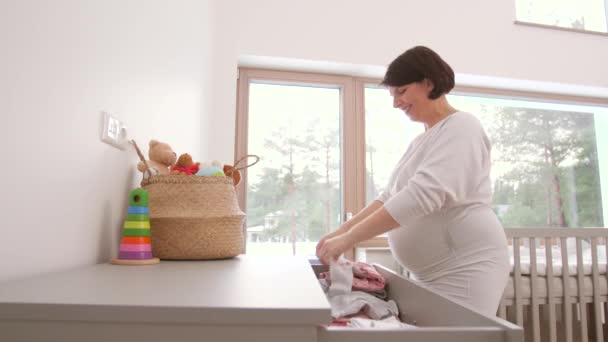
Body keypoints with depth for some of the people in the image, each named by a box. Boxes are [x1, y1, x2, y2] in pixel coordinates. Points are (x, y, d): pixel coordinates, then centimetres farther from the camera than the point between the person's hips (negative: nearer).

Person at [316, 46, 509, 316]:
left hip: (465, 269, -8)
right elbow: (390, 197, 11)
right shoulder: (421, 141, 16)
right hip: (432, 273, 8)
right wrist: (341, 231, -2)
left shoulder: (460, 127, -11)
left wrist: (350, 238, -27)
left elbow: (423, 194, -26)